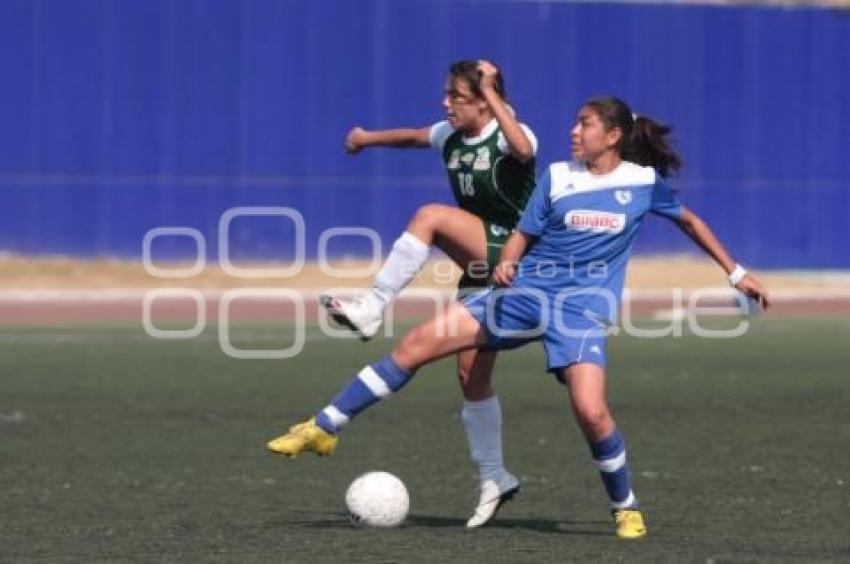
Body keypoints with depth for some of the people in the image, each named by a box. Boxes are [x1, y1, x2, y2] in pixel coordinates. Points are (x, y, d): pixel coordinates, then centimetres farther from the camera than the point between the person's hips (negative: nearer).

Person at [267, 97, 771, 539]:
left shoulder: (645, 181, 2)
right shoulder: (558, 176, 6)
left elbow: (689, 221, 17)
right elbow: (524, 235, 11)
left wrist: (736, 273, 18)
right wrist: (506, 263, -11)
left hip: (584, 308, -3)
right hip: (526, 292, 3)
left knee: (590, 409, -26)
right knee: (418, 344, -8)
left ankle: (626, 507, 0)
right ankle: (325, 428, 0)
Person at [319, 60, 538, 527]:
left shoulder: (508, 135, -13)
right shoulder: (450, 138, 8)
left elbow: (523, 150, -39)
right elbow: (414, 136, 31)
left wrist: (492, 94, -32)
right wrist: (369, 138, 45)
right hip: (480, 267, 8)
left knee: (431, 217, -28)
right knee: (471, 373, 4)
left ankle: (373, 309, -26)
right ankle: (493, 478, 13)